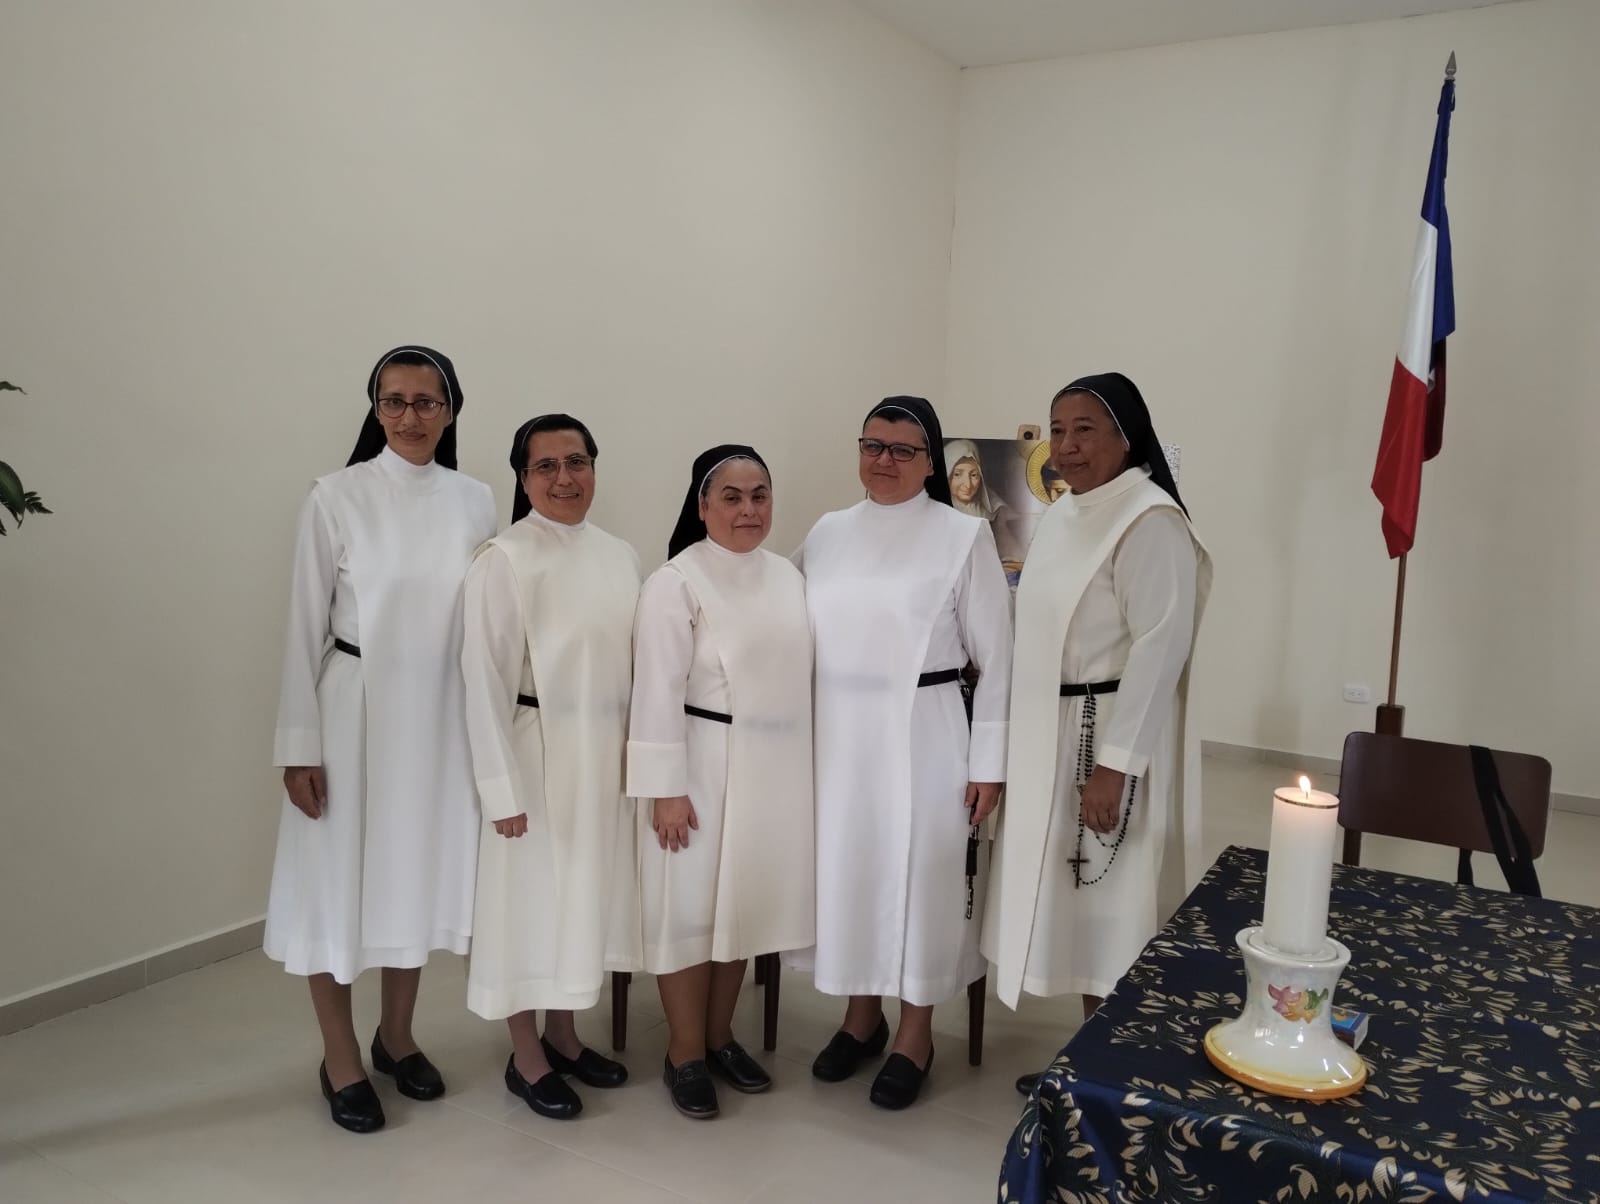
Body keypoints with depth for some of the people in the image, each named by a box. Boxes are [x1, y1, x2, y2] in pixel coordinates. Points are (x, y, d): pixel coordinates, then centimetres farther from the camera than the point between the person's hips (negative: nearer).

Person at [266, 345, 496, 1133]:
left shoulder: (475, 501, 1)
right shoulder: (337, 497, -8)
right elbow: (305, 624, -6)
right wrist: (298, 745, -8)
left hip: (441, 716, 3)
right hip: (354, 711, -3)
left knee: (420, 874, 15)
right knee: (340, 880, 7)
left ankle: (396, 1036, 35)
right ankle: (340, 1060, 26)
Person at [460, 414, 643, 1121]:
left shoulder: (619, 557, 6)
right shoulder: (503, 560, -12)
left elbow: (634, 663, 10)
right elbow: (485, 679, -14)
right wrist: (503, 789, -16)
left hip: (607, 756, 6)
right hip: (539, 753, -6)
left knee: (587, 896, 16)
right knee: (531, 900, 6)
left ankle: (564, 1037, 35)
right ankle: (526, 1058, 25)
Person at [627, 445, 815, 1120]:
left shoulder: (786, 576, 7)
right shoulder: (676, 582, -12)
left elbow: (798, 673, 13)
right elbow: (658, 692, -15)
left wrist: (801, 769, 13)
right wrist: (666, 788, -17)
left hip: (772, 769, 6)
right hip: (702, 766, -6)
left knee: (744, 902, 15)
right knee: (690, 908, 3)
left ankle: (720, 1037, 31)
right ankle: (685, 1055, 20)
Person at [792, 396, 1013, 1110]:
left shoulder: (964, 537, -5)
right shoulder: (827, 533, 7)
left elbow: (995, 658, -5)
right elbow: (796, 635, 9)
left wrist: (989, 761, -7)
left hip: (921, 738, -4)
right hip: (837, 737, 4)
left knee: (919, 878, 6)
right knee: (845, 870, 13)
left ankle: (916, 1037, 26)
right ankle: (861, 1017, 34)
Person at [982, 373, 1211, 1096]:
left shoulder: (1151, 521, -15)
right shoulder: (1063, 516, 12)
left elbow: (1159, 648, -21)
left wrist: (1114, 765, -23)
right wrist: (1021, 736, 17)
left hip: (1112, 738, -9)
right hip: (1051, 736, 9)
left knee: (1111, 906, 2)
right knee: (1073, 898, 16)